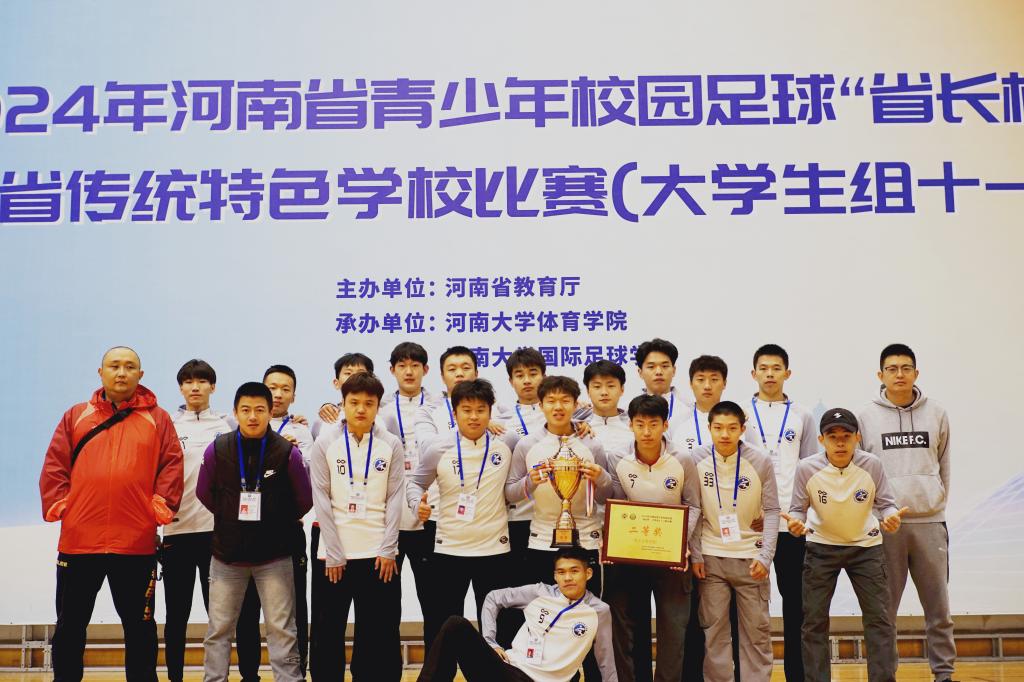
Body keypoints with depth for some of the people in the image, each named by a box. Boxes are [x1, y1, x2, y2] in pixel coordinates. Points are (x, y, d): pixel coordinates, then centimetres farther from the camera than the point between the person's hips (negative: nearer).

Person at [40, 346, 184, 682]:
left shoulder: (157, 419, 7)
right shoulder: (75, 416, 11)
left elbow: (172, 465, 2)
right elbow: (54, 466, 7)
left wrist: (162, 504, -10)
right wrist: (56, 503, -5)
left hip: (136, 543, -1)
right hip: (78, 540, 1)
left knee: (139, 627, 9)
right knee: (69, 626, 12)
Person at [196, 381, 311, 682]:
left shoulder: (288, 452, -10)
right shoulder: (217, 449, -5)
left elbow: (304, 500, 1)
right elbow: (204, 493, 9)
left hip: (274, 555, -1)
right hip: (227, 554, 2)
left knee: (282, 629, 3)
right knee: (219, 628, 11)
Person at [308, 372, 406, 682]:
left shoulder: (392, 445, 2)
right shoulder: (325, 443, -1)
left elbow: (395, 500, 0)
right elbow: (322, 500, -4)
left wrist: (388, 551, -7)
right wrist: (333, 554, -9)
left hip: (379, 553, 0)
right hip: (335, 553, 0)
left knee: (381, 633, 6)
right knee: (328, 631, 8)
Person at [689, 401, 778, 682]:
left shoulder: (760, 462, -7)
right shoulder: (697, 459, -6)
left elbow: (771, 510, -2)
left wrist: (765, 556, -8)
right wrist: (695, 555, -2)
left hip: (750, 555, 0)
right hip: (710, 556, 0)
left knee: (757, 628, 6)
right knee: (714, 627, 5)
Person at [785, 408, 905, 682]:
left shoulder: (871, 465, -18)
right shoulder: (807, 468, -19)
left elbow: (885, 503, -8)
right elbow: (799, 508, -9)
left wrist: (891, 516, -31)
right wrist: (795, 521, -31)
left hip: (866, 545, 0)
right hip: (821, 546, 0)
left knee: (880, 618, 1)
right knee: (814, 621, 3)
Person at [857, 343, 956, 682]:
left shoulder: (936, 414, 6)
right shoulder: (866, 417, 1)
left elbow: (944, 468, 12)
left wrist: (937, 505, 7)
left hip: (929, 522, 2)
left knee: (938, 607, 8)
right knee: (883, 609, 6)